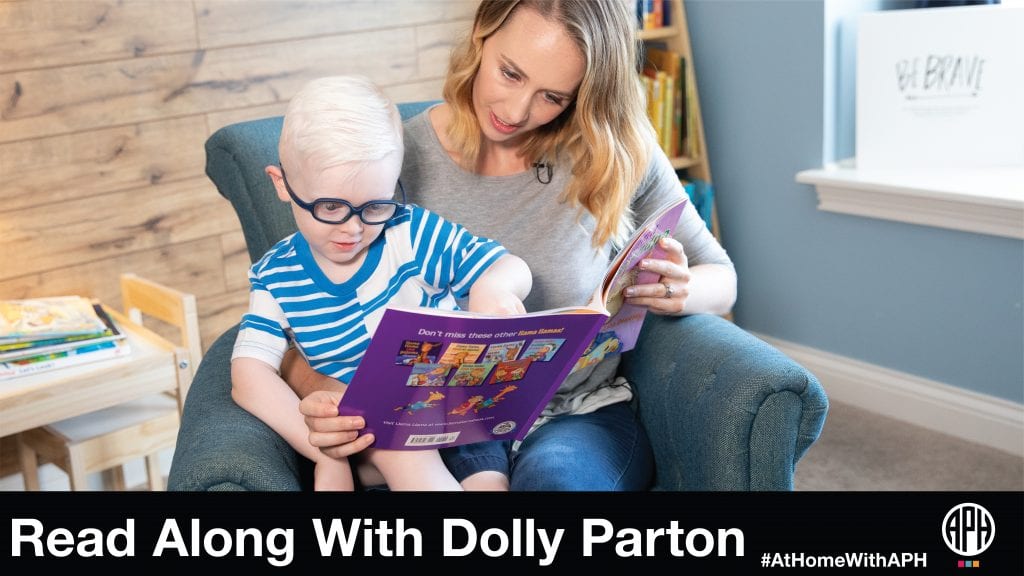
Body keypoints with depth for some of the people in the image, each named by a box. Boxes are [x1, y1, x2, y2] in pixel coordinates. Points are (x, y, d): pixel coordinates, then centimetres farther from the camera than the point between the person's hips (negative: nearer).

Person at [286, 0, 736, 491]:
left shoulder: (615, 152, -5)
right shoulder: (400, 161, -8)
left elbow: (721, 279, 6)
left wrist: (683, 291, -18)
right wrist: (322, 395, -30)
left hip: (583, 415, 1)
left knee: (554, 472, -32)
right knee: (475, 468, -34)